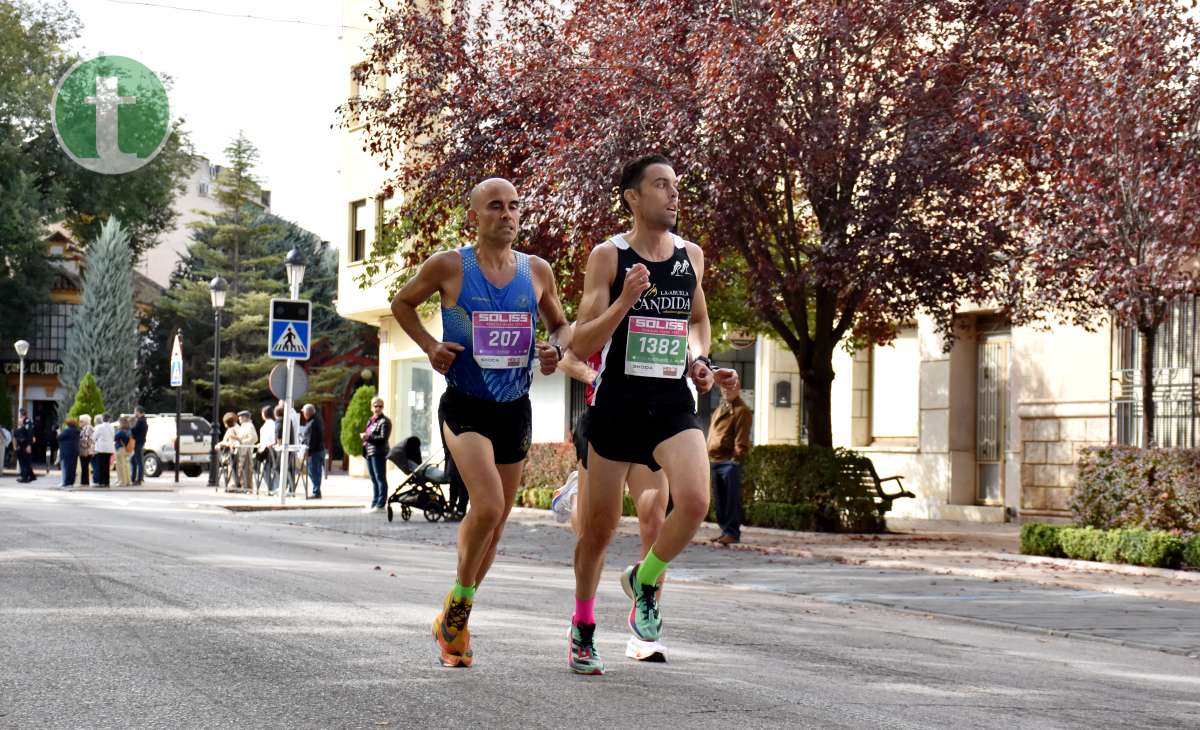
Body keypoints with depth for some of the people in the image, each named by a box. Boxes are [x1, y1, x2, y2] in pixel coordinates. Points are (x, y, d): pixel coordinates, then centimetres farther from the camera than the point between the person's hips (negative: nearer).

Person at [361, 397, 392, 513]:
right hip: (369, 452, 8)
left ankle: (380, 505, -6)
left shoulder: (384, 421, -7)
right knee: (374, 480, 11)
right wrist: (363, 436, 10)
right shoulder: (370, 420, 19)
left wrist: (368, 437, -17)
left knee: (380, 479, -6)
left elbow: (383, 438, -16)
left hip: (378, 453, -8)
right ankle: (374, 504, 15)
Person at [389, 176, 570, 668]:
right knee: (488, 506, -23)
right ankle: (459, 603, 1)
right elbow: (402, 303, 10)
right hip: (465, 406, -5)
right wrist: (429, 346, -5)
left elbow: (561, 325, 19)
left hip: (515, 410, 5)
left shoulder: (537, 271, 4)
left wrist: (556, 350, -3)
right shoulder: (449, 266, -5)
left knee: (495, 518, 12)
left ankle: (453, 620, 30)